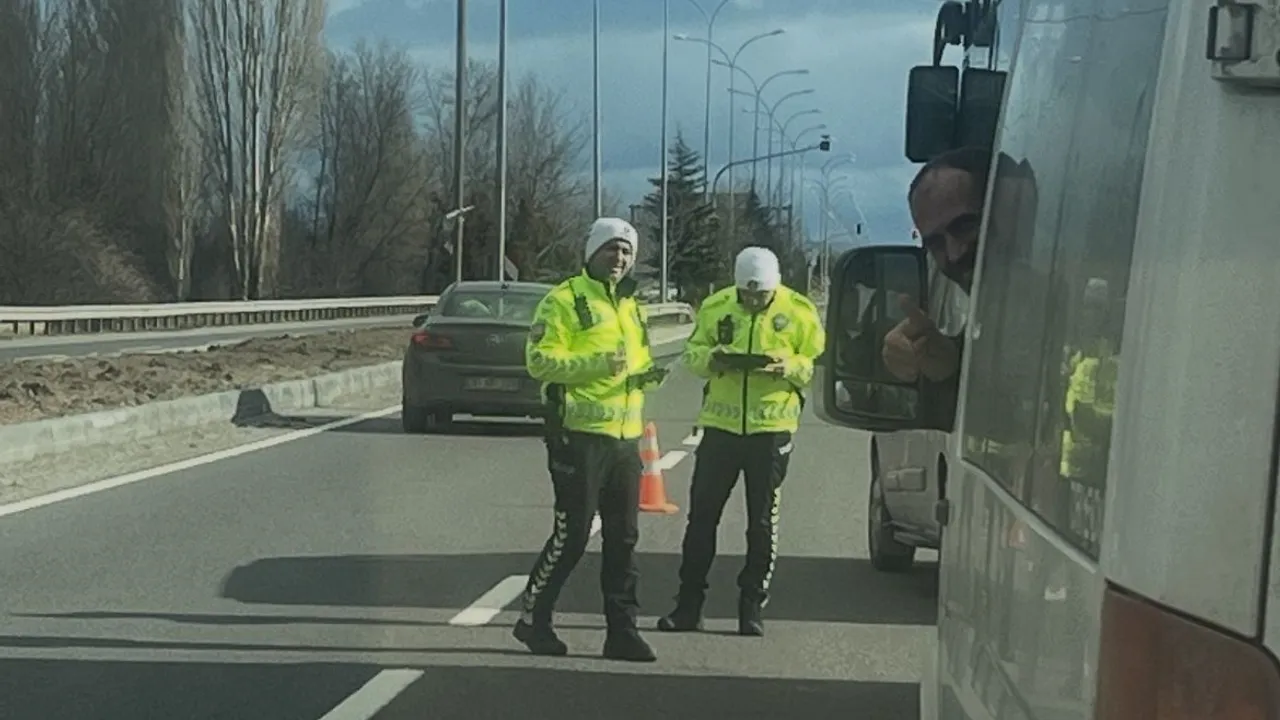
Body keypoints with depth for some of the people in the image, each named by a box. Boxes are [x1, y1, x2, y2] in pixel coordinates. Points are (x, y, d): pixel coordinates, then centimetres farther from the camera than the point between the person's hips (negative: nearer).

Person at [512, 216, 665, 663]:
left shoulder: (631, 307, 19)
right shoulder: (564, 300, -6)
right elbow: (539, 359, -14)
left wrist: (646, 376, 5)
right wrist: (595, 364, -24)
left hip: (625, 436, 7)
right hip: (579, 433, -7)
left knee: (623, 538, 7)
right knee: (572, 535, -5)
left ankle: (622, 630, 13)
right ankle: (533, 618, 10)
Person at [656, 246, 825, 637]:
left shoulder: (799, 312, -3)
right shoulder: (715, 307, 2)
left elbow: (816, 364, 1)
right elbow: (692, 352, 9)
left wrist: (787, 367, -20)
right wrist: (711, 358, -14)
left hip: (772, 427, -2)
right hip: (720, 424, 2)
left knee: (763, 521, 5)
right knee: (702, 514, 3)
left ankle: (752, 607, 14)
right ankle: (688, 604, 11)